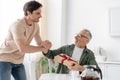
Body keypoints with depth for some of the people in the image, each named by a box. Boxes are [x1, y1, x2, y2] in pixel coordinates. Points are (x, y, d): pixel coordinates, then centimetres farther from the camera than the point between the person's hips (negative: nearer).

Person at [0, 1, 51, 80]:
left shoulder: (36, 25, -3)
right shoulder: (17, 25, -27)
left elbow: (40, 43, 8)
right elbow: (22, 48, -36)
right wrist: (43, 47, -26)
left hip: (18, 61, 7)